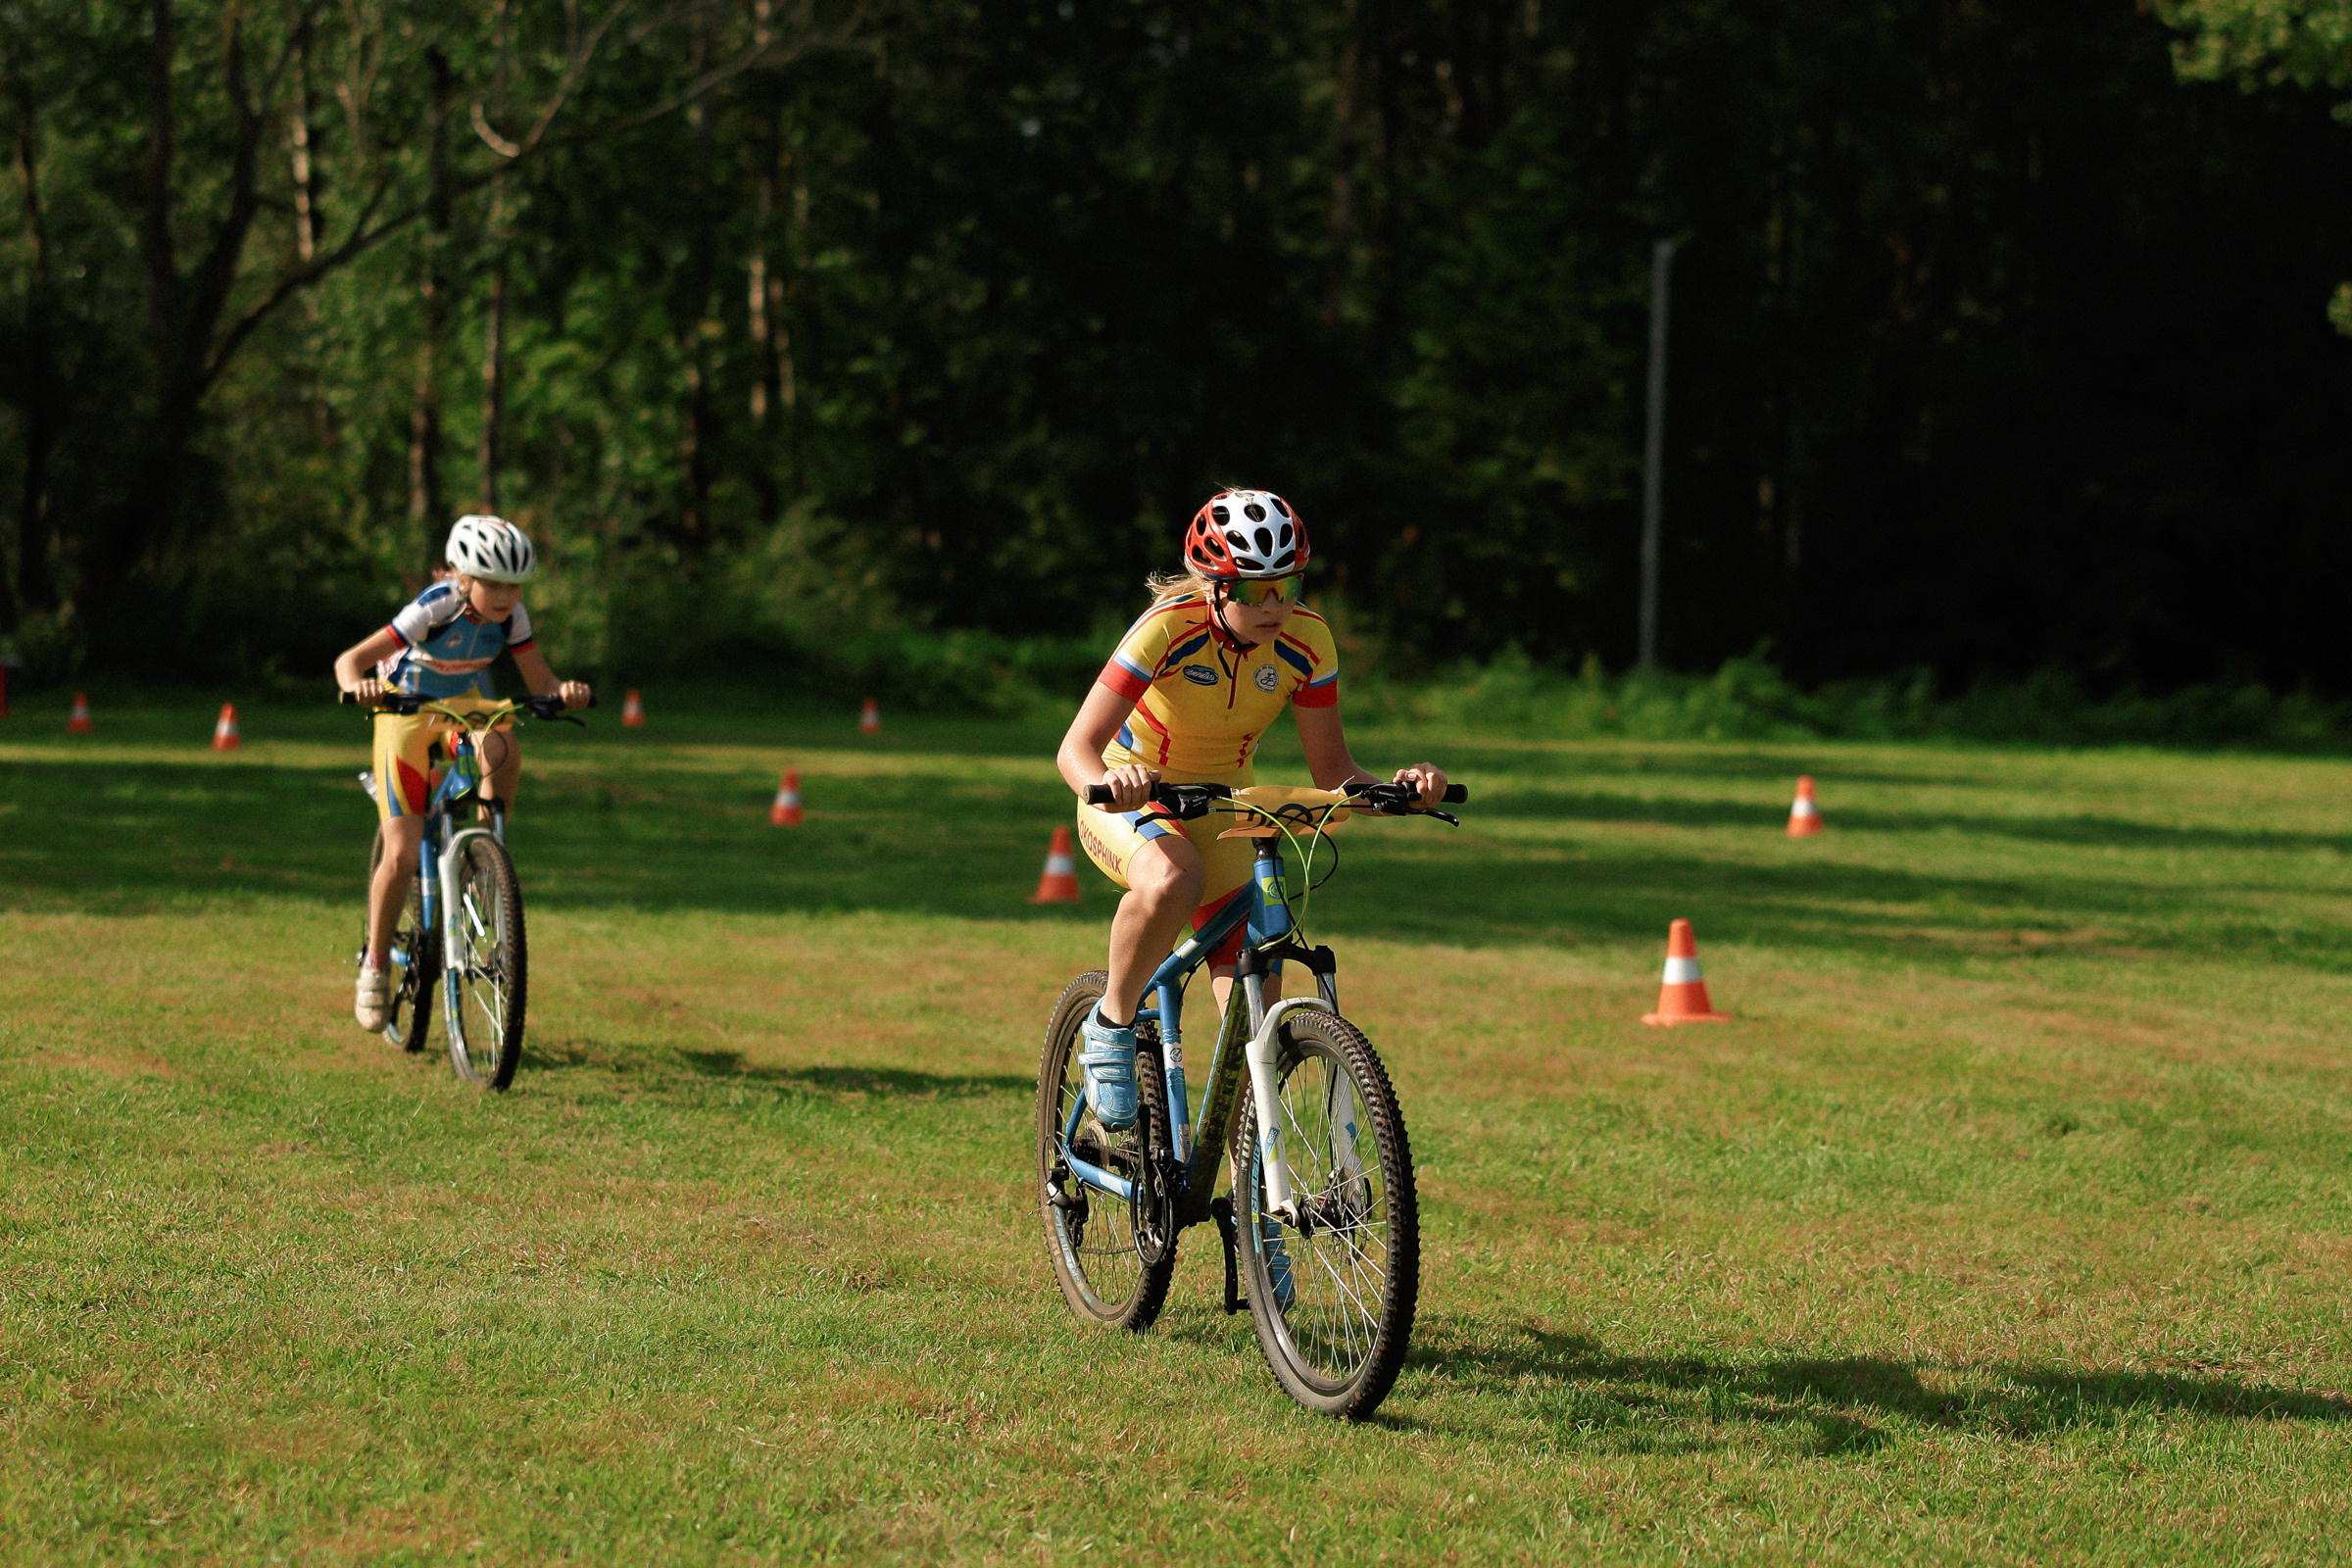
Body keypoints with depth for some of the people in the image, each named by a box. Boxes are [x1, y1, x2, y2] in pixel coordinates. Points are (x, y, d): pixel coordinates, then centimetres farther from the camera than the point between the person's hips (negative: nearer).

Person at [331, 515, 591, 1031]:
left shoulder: (511, 616, -18)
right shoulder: (436, 609, -31)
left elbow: (541, 684, -17)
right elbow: (349, 660, -36)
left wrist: (564, 692, -41)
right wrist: (359, 687, -58)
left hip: (464, 706, 4)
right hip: (406, 712, -4)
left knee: (504, 752, -34)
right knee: (401, 857, -12)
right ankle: (376, 965, 10)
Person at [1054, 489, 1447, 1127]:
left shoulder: (1306, 641, -15)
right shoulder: (1169, 628, -27)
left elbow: (1333, 770, -9)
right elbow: (1077, 748, -33)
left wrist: (1396, 787, -30)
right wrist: (1109, 783, -55)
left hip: (1224, 806, 4)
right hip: (1130, 804, -4)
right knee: (1171, 883, -41)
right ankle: (1111, 1027, -15)